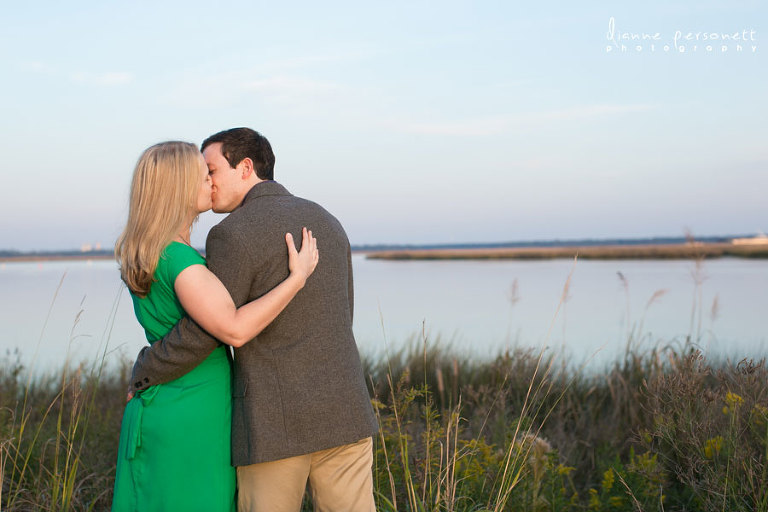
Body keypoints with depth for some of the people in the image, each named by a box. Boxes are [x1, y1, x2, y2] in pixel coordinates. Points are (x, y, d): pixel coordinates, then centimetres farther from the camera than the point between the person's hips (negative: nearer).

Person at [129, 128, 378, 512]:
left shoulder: (234, 235, -11)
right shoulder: (327, 223, 12)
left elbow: (202, 331, -13)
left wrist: (145, 372, 4)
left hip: (276, 422, -5)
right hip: (342, 411, 6)